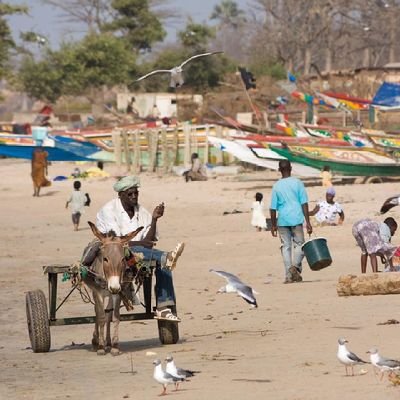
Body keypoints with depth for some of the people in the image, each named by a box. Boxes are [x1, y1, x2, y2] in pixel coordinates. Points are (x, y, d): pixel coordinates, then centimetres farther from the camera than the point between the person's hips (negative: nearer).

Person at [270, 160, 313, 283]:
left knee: (285, 246, 6)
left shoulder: (276, 186, 2)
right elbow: (304, 203, -4)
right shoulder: (297, 183, -1)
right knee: (299, 244, 8)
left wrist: (273, 225, 11)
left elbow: (273, 208, 3)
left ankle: (288, 276, 0)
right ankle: (295, 266, -18)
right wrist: (308, 222, -2)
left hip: (282, 220, 1)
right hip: (296, 219, -1)